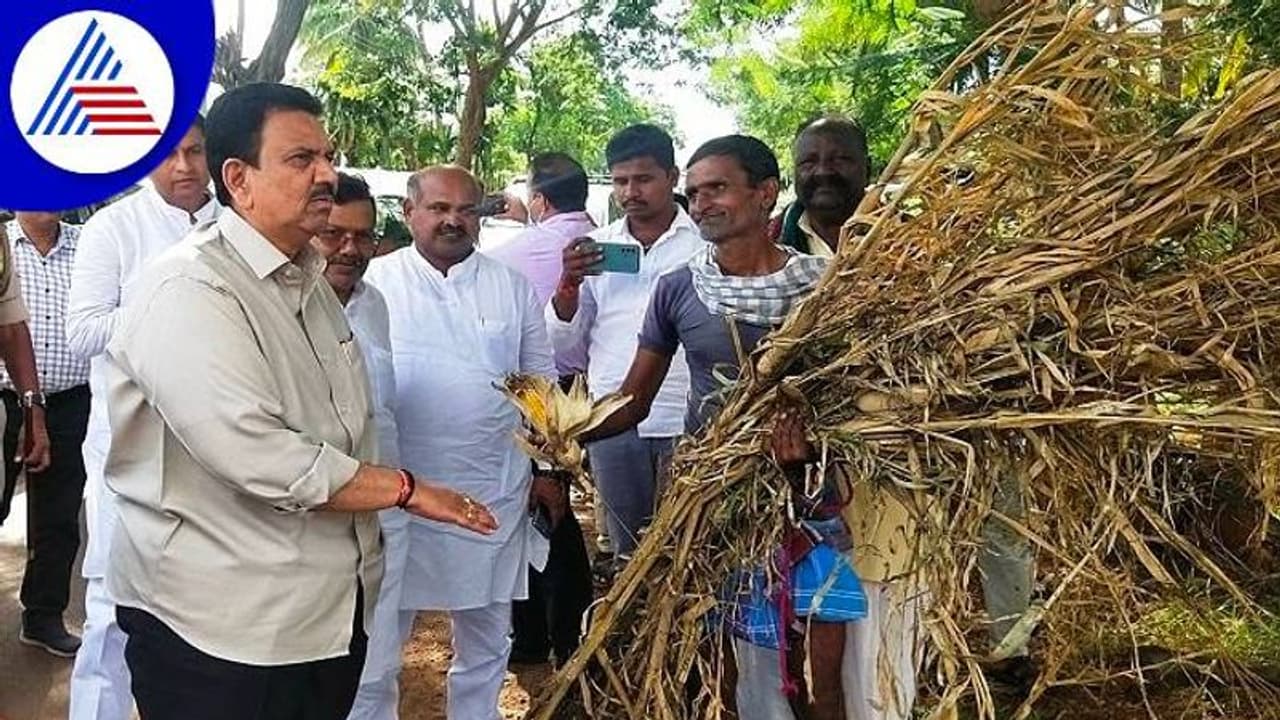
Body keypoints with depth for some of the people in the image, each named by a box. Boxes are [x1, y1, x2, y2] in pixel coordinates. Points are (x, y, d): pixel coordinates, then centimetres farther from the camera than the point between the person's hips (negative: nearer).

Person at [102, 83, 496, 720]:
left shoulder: (306, 279, 13)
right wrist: (407, 489, -18)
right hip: (220, 631, -8)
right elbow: (259, 458, -28)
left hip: (329, 611, 9)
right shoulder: (188, 292, -19)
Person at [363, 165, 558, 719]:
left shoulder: (511, 287, 5)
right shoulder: (375, 282, -1)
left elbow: (541, 385, 10)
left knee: (486, 642, 15)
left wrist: (547, 470, 8)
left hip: (493, 493, 2)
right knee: (377, 637, 8)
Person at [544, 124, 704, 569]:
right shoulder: (595, 248, 10)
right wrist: (570, 282, -8)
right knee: (627, 551, 13)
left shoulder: (707, 241, 0)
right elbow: (564, 347, 9)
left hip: (689, 422, -3)